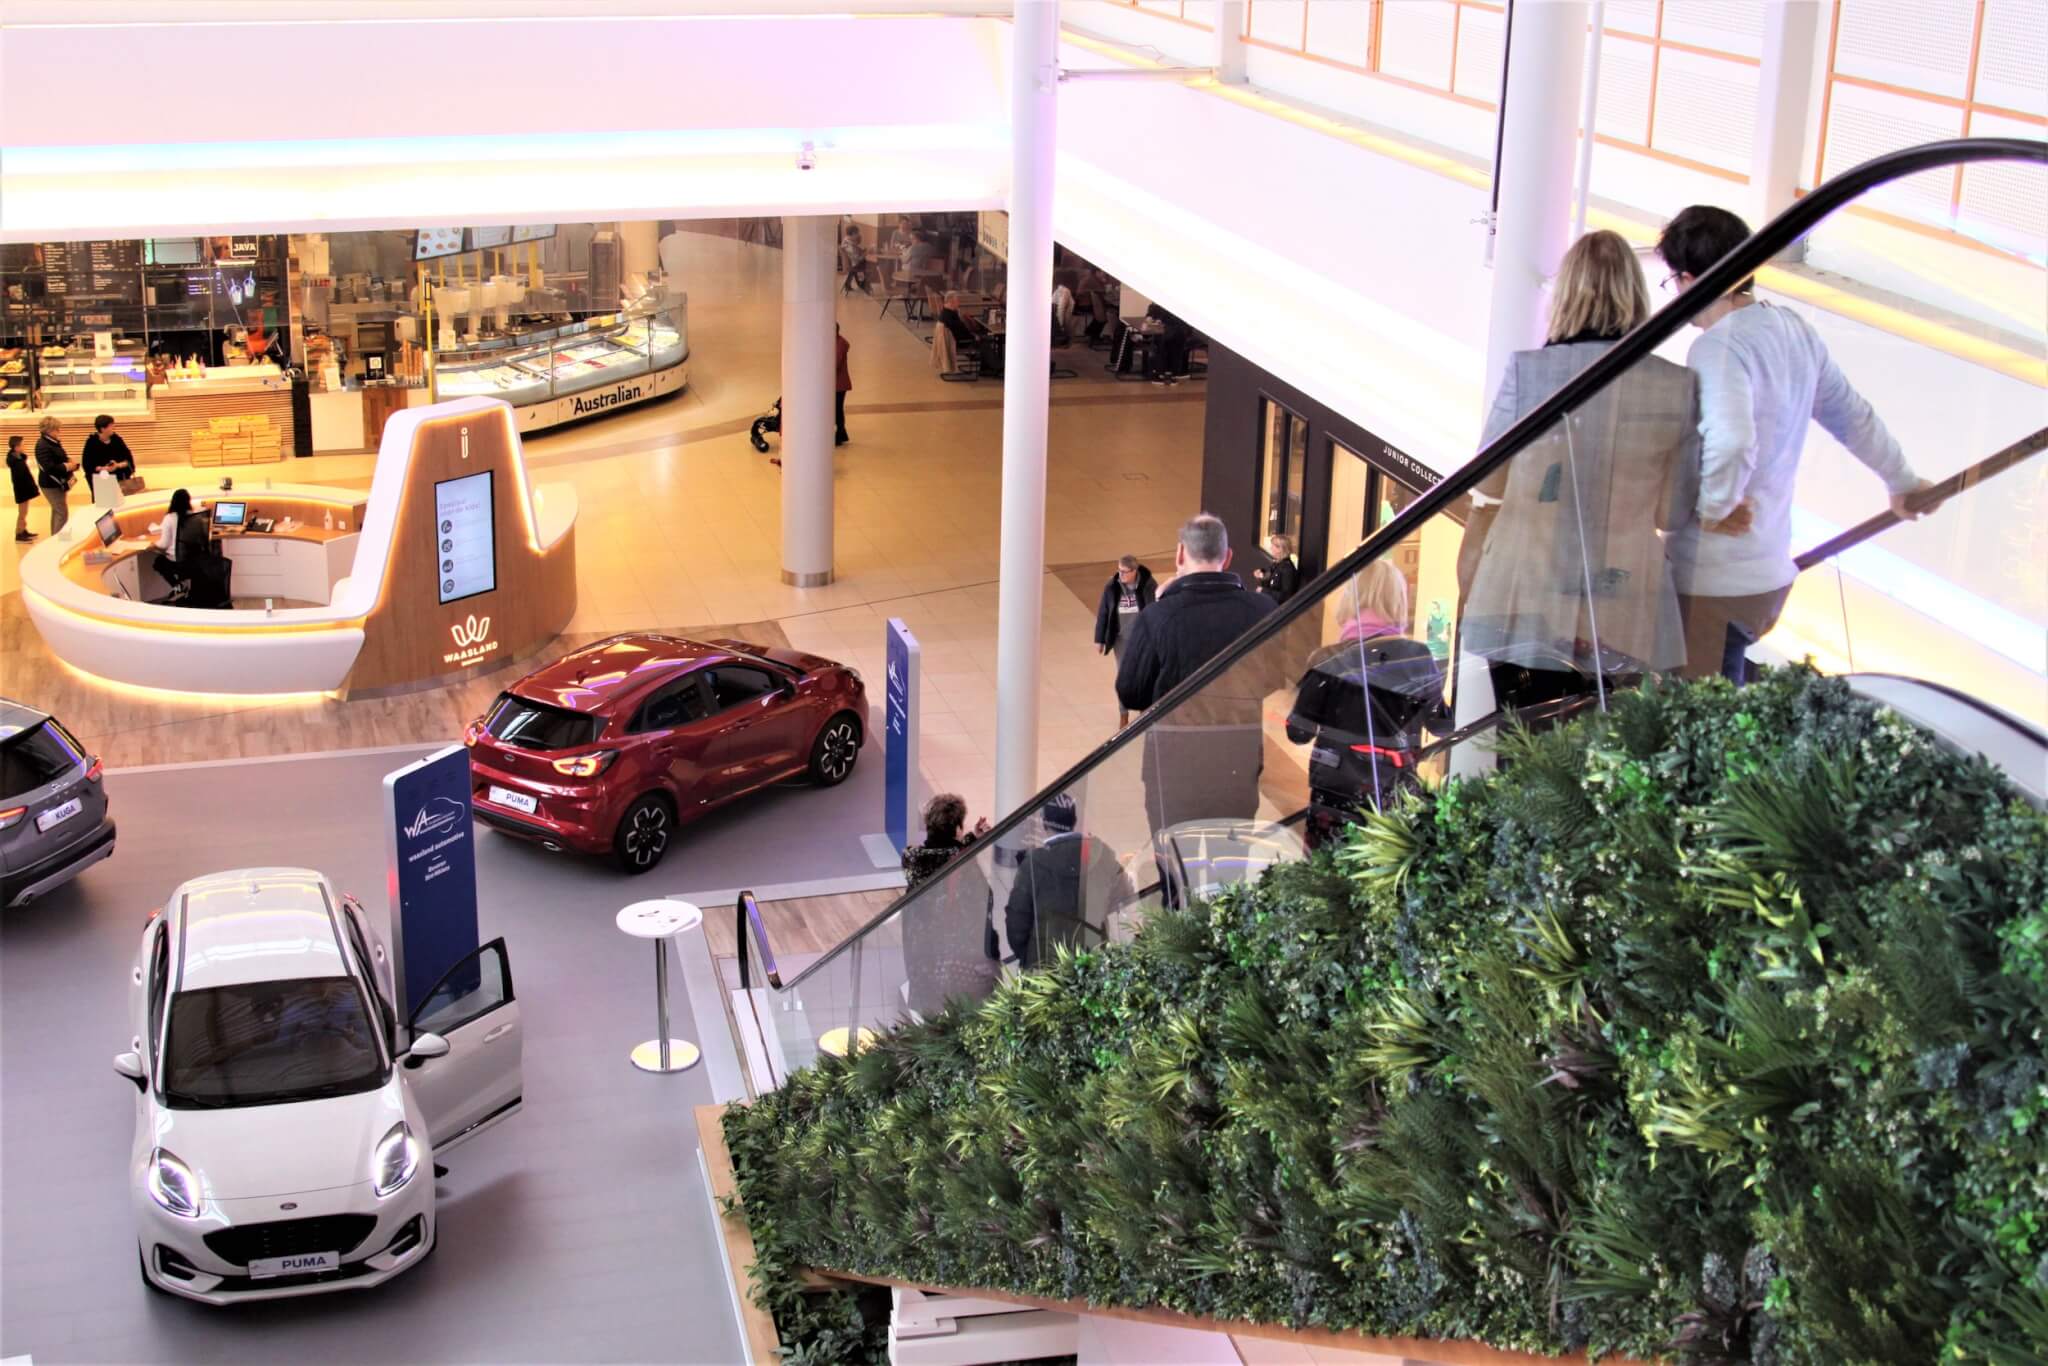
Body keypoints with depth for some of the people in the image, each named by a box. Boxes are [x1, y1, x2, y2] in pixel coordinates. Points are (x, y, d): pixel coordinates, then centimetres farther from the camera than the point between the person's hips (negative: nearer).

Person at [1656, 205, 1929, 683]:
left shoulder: (1718, 348, -19)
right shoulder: (1796, 330, 8)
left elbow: (1730, 442, -36)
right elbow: (1852, 415, 21)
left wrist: (1711, 509, -19)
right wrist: (1901, 481, 35)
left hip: (1712, 584, -9)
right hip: (1772, 571, 9)